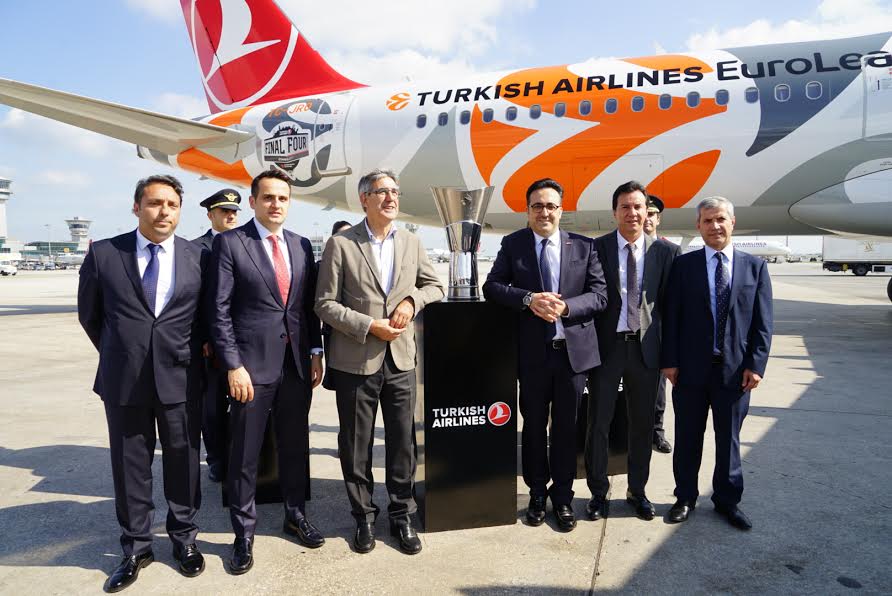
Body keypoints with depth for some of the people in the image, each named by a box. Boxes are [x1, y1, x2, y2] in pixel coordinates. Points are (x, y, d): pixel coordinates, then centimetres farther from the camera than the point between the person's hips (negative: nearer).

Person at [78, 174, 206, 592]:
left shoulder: (198, 257, -1)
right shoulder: (103, 254, -1)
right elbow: (89, 314, 10)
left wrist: (193, 353, 7)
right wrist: (119, 354, 12)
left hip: (180, 379, 0)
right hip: (124, 380, 0)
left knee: (183, 462, 11)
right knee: (130, 466, 11)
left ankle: (184, 539, 30)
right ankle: (135, 548, 28)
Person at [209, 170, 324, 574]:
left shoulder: (302, 245, 10)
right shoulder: (229, 243, -4)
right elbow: (220, 310, -8)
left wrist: (315, 352, 6)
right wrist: (233, 365, -13)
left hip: (297, 363, 4)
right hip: (252, 365, -4)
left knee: (295, 446, 16)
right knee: (245, 454, 6)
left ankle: (296, 515, 34)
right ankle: (244, 533, 23)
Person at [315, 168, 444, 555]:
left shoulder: (411, 243, 7)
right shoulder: (341, 245, -5)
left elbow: (434, 285, 16)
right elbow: (325, 304, -6)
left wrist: (412, 299, -5)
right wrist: (370, 326, -16)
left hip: (400, 359, 3)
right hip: (356, 361, -3)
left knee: (403, 441, 10)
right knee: (356, 445, 10)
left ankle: (402, 515, 28)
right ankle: (364, 518, 29)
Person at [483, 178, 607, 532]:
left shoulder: (583, 246, 2)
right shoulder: (513, 244, 2)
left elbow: (600, 294, -1)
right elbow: (492, 286, -4)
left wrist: (565, 307, -18)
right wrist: (528, 299, -20)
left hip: (573, 350, 0)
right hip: (532, 352, 0)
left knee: (566, 427, 12)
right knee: (534, 426, 13)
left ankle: (562, 496, 28)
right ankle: (537, 494, 31)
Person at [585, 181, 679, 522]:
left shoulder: (664, 252, 1)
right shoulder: (596, 248, -3)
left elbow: (668, 302, 3)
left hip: (646, 349, 2)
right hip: (606, 346, -1)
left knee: (642, 424, 13)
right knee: (599, 423, 6)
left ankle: (637, 491, 32)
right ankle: (598, 492, 24)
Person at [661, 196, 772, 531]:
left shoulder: (755, 267, 4)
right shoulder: (683, 265, 1)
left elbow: (763, 322, 2)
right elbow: (672, 316, -1)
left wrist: (756, 364, -5)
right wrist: (670, 361, -6)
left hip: (735, 369, 1)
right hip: (691, 368, 0)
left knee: (729, 439, 13)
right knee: (687, 437, 11)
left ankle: (727, 501, 29)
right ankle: (685, 498, 27)